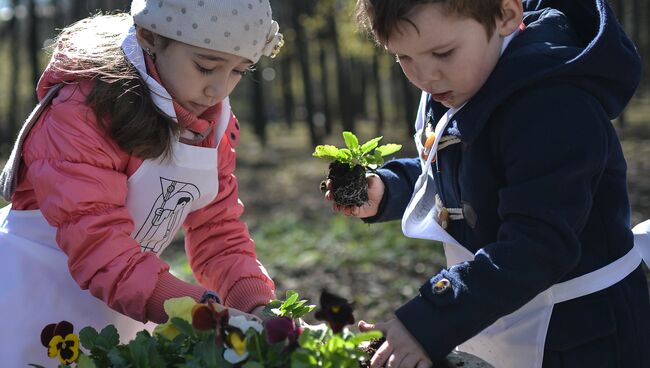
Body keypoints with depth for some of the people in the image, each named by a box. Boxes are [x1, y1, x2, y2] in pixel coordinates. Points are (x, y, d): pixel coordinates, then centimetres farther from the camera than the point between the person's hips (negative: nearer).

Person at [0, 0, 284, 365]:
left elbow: (217, 231, -1)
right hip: (33, 304, -6)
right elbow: (96, 242, -31)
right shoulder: (84, 110, -23)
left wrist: (257, 305, -19)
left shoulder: (217, 122, -1)